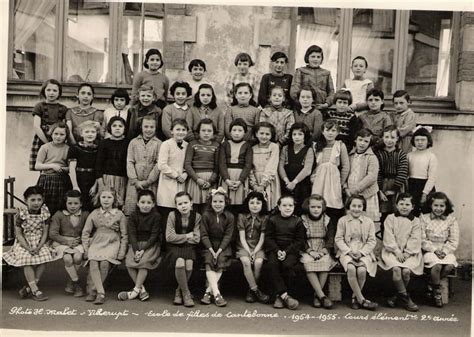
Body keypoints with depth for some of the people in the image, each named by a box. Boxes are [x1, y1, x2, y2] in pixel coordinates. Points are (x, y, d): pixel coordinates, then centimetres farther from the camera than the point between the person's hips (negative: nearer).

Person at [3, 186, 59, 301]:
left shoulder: (45, 213, -5)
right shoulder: (21, 213, -11)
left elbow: (45, 233, -2)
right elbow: (18, 233, -9)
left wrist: (39, 247, -17)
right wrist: (28, 248, -19)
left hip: (39, 243, 2)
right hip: (23, 243, -2)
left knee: (45, 257, -23)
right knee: (26, 259, -26)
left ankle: (29, 288, -12)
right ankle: (35, 290, -18)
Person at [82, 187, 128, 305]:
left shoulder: (119, 215, 4)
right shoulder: (94, 214, 8)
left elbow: (124, 236, 5)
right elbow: (85, 233, 10)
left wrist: (121, 253, -3)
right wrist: (86, 250, 0)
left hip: (112, 243, -2)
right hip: (96, 243, 2)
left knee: (104, 262, -28)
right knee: (93, 262, -26)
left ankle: (93, 290, -11)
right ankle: (101, 293, -24)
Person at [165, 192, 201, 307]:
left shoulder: (196, 216, -4)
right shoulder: (172, 215, -7)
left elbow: (196, 239, -6)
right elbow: (169, 237, -11)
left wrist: (180, 239, -9)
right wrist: (187, 236, -8)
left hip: (189, 246, 1)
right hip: (175, 247, -1)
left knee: (189, 264, -28)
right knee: (180, 263, -31)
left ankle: (179, 292, -3)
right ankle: (186, 294, -13)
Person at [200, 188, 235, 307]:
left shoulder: (229, 217, -1)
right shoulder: (206, 215, -2)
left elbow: (228, 236, -5)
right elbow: (204, 235, -5)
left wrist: (219, 250, -17)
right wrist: (211, 250, -17)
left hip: (223, 246, 1)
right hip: (209, 245, 0)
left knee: (221, 261, -26)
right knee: (209, 261, -27)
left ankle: (208, 291, -24)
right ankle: (216, 294, -35)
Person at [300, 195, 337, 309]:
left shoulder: (327, 220, 11)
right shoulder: (302, 220, 6)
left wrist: (324, 250, -12)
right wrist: (310, 251, -14)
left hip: (323, 251, 1)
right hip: (307, 251, -1)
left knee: (325, 262, -32)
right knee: (308, 263, -34)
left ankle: (317, 295, -23)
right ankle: (322, 295, -31)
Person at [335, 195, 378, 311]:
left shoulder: (369, 222, 9)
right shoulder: (343, 220, 7)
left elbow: (372, 241, 5)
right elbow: (338, 239, 3)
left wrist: (361, 252, -11)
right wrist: (349, 251, -11)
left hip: (363, 252, 1)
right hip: (347, 252, 0)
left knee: (362, 270, -29)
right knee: (351, 268, -31)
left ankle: (355, 297, -5)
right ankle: (361, 299, -18)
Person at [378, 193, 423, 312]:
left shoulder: (415, 221, 10)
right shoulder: (390, 218, 7)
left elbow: (415, 240, 1)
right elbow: (389, 237, -1)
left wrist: (406, 253, -11)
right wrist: (397, 251, -11)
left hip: (409, 253, 1)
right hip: (392, 251, -1)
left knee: (406, 270, -25)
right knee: (396, 268, -28)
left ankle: (398, 296, -3)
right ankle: (405, 298, -15)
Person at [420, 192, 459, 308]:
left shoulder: (451, 220, 4)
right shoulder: (424, 218, 0)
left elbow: (454, 241, 1)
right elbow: (422, 240, -3)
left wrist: (444, 251, -14)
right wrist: (434, 250, -15)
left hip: (446, 251, 2)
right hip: (429, 250, -2)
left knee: (449, 266, -28)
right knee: (437, 266, -31)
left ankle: (431, 284, -2)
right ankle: (437, 292, -6)